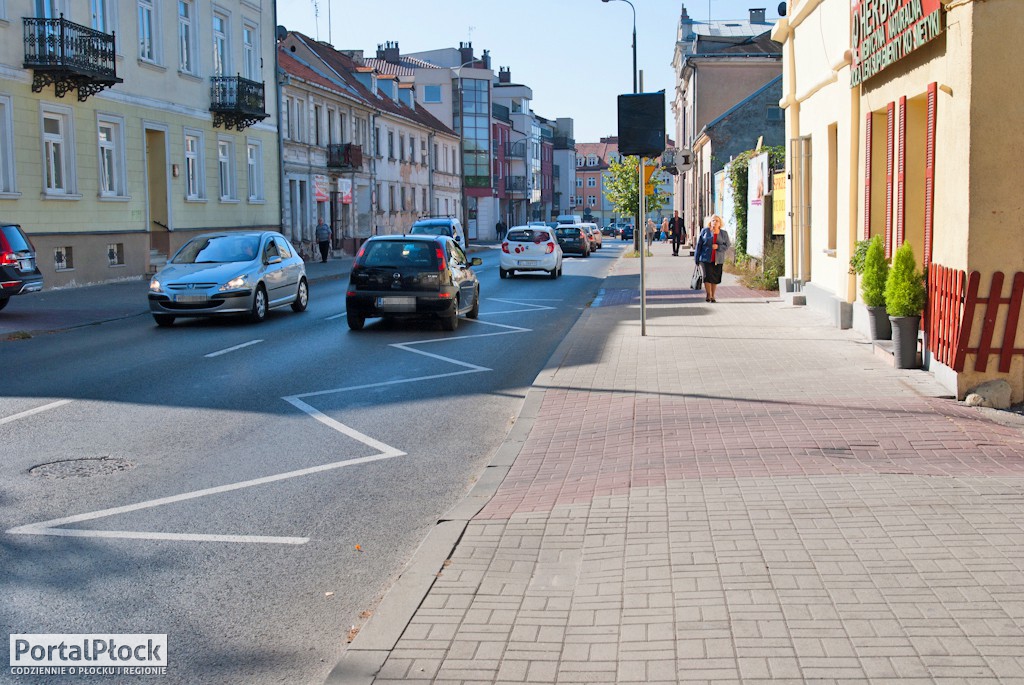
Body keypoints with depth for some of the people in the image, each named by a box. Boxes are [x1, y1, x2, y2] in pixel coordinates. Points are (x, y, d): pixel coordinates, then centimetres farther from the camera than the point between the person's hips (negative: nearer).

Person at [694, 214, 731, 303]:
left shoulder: (724, 233, 7)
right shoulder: (705, 231, 3)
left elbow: (727, 245, 5)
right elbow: (699, 245, 5)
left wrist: (718, 247, -14)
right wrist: (697, 258, 2)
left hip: (718, 260, 2)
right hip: (706, 258, -2)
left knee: (715, 278, 4)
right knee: (707, 276, -12)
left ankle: (712, 296, 16)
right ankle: (708, 295, -2)